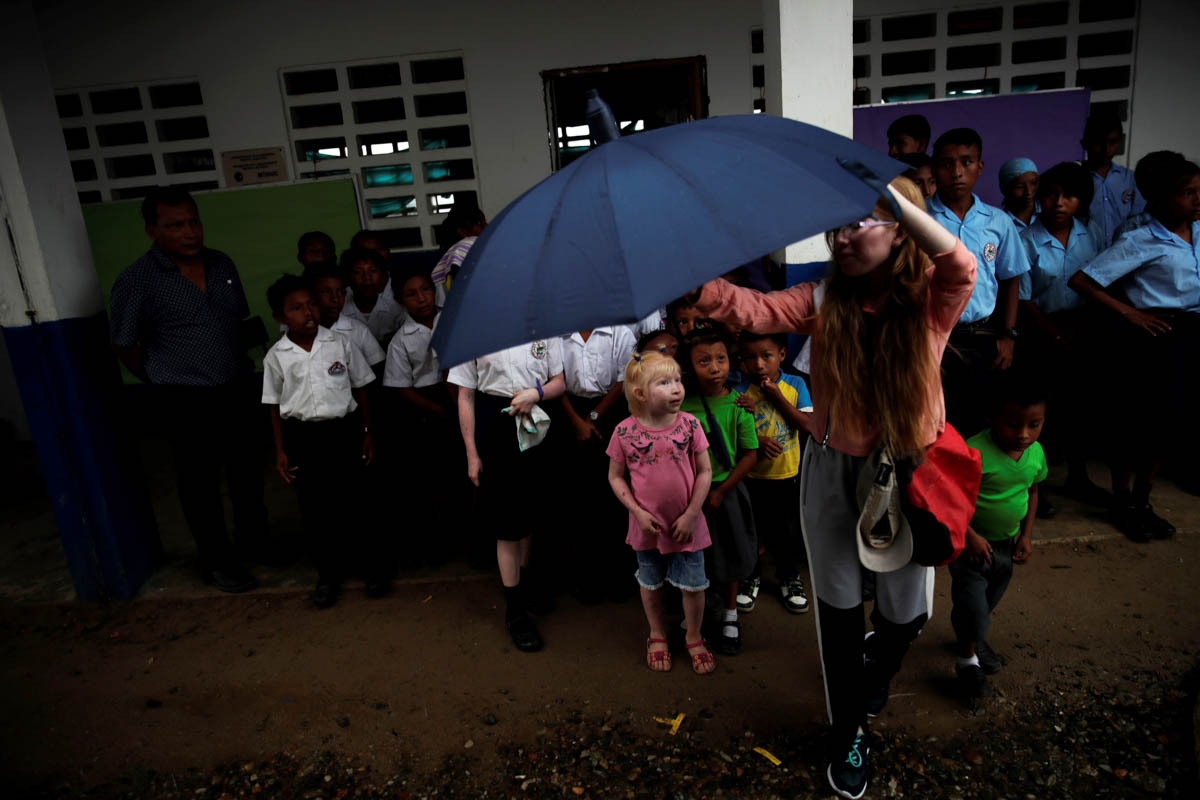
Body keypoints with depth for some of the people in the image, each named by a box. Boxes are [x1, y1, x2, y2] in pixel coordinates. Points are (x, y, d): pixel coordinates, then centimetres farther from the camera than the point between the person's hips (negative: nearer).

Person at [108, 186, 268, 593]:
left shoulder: (222, 264, 4)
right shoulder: (135, 281, -13)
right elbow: (124, 345, -4)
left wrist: (242, 373, 12)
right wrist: (164, 383, 2)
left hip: (239, 388, 5)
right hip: (186, 402, -5)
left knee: (248, 471, 17)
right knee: (200, 482, 8)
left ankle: (255, 540, 37)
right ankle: (216, 560, 26)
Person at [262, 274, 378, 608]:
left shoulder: (340, 344, -1)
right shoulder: (276, 356, -1)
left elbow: (360, 389, 5)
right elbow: (275, 406, 6)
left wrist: (368, 433, 3)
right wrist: (281, 451, 3)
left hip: (344, 430, 0)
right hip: (303, 437, 1)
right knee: (314, 508, 8)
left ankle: (372, 566, 24)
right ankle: (329, 572, 25)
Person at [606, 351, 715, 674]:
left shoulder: (689, 424, -12)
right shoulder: (624, 432, -14)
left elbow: (705, 471, -7)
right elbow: (616, 477, -3)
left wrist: (691, 515, -10)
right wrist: (638, 512, -12)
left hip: (686, 524, 0)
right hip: (647, 524, 0)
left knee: (693, 585, 11)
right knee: (651, 584, 19)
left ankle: (693, 638, 37)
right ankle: (657, 636, 43)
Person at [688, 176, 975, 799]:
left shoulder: (931, 301, -12)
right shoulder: (823, 300, -8)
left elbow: (960, 266, -34)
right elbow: (751, 308, -23)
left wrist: (887, 189, -40)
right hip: (833, 471, 1)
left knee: (905, 611, 15)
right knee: (839, 606, 14)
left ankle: (878, 667, 54)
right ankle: (849, 728, 39)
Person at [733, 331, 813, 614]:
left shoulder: (795, 384, -6)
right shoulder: (739, 393, -12)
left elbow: (807, 425, -13)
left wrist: (776, 397, -18)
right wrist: (756, 443, -27)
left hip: (788, 474, 1)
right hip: (752, 476, -1)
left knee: (790, 531, 14)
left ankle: (788, 576, 38)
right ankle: (751, 576, 36)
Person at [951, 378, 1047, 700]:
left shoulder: (1036, 453, -7)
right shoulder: (974, 452, -30)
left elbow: (1032, 492, 9)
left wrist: (1026, 535, 4)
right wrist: (969, 535, -26)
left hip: (1007, 542, 6)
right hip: (971, 542, -6)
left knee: (990, 600, 24)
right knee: (971, 605, -2)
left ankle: (976, 639, 51)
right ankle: (967, 659, 23)